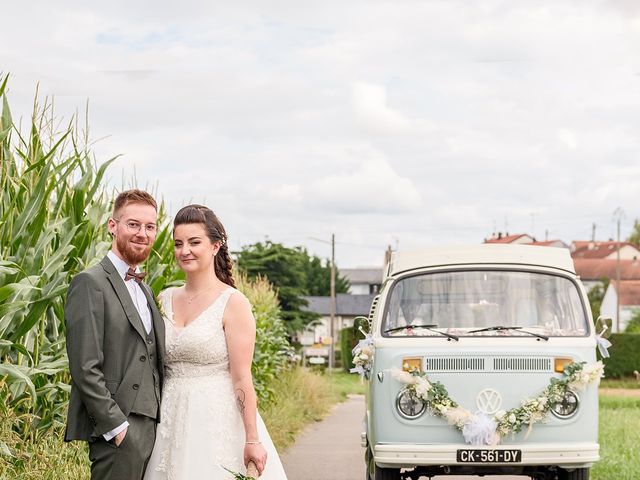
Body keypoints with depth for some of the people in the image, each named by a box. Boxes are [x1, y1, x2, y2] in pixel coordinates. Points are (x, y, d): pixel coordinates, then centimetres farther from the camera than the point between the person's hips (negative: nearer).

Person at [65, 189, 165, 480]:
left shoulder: (144, 289, 18)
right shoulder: (90, 283, -10)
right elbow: (85, 367, -16)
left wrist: (159, 420, 10)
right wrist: (116, 425, -17)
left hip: (150, 425, 8)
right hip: (116, 430, -8)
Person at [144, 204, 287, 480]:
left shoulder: (233, 303, -8)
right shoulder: (165, 300, 8)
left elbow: (242, 377, -12)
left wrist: (252, 440, -15)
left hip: (217, 421, -5)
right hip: (172, 421, 5)